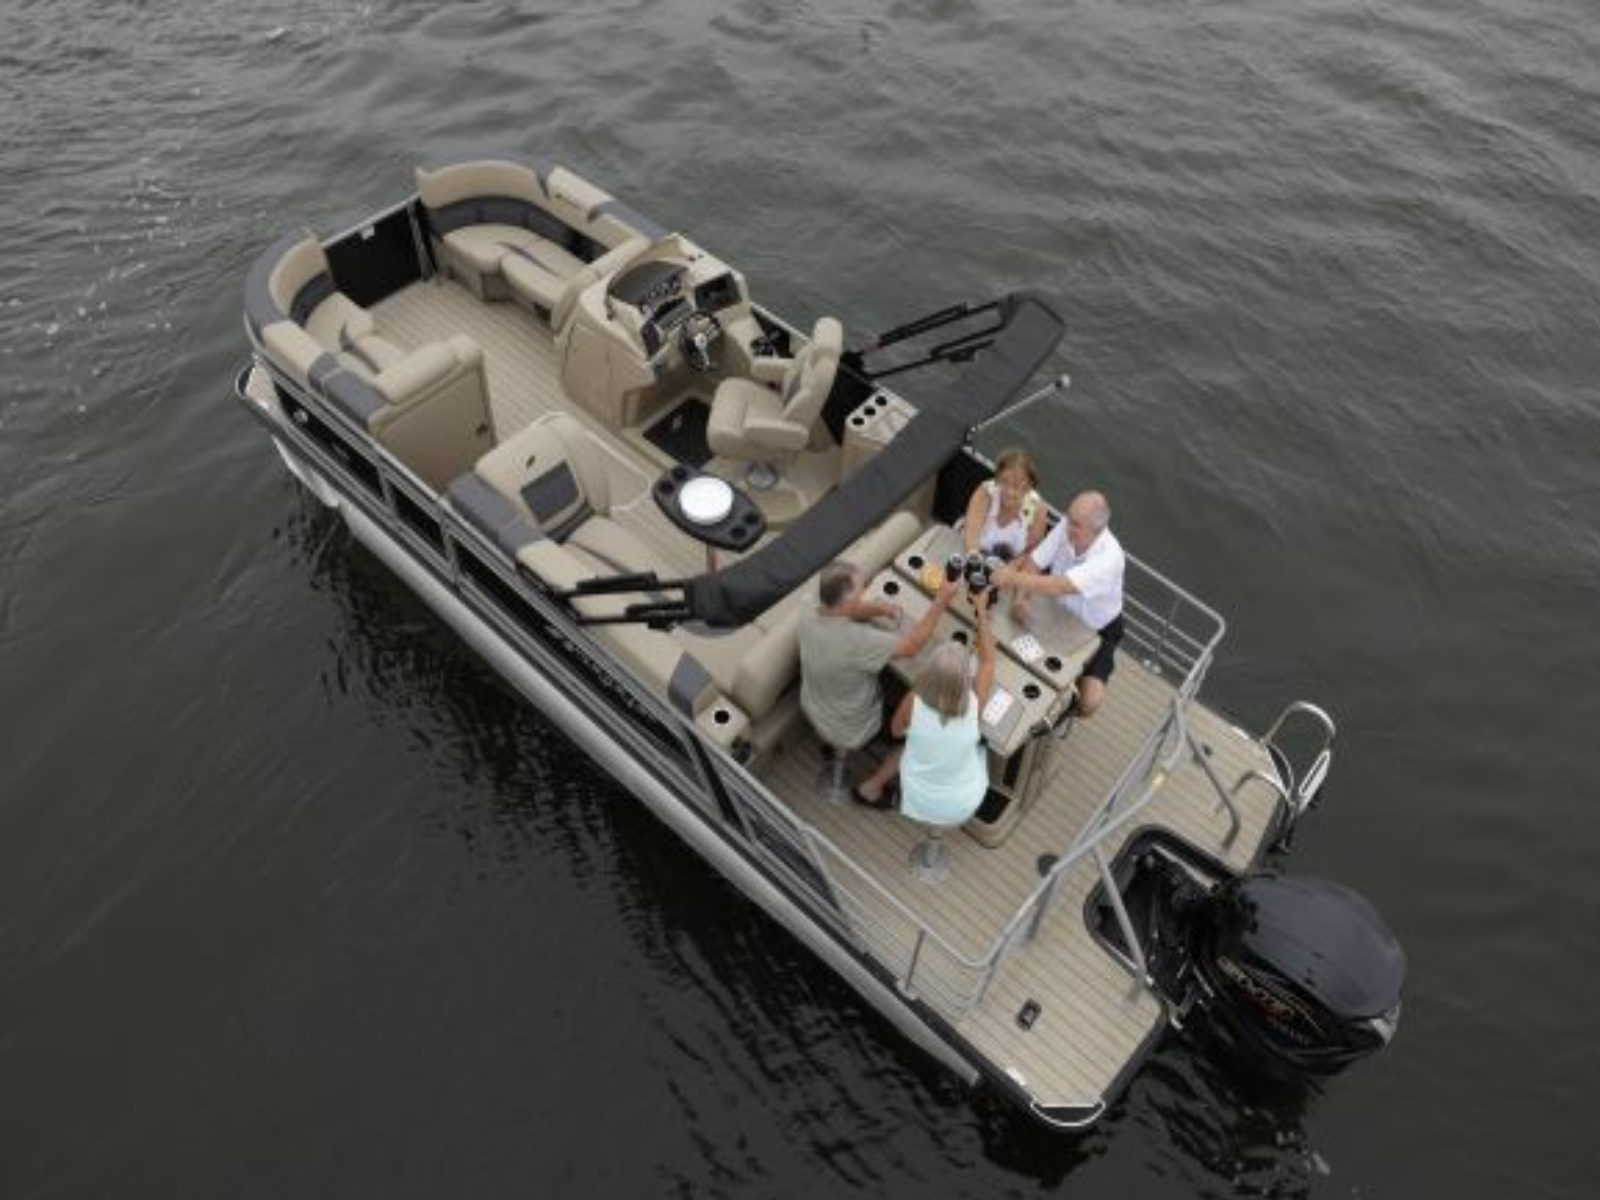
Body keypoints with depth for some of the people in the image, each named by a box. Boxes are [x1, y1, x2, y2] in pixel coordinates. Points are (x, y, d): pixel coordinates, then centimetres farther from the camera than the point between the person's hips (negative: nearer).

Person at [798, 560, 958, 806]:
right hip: (850, 731, -7)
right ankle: (871, 788, 22)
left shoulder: (807, 613, -20)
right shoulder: (856, 640, -41)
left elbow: (847, 611, 1)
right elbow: (911, 647, -30)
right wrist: (940, 602, -24)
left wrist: (881, 608, -15)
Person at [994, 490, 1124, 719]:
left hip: (1095, 631, -5)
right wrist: (1021, 597, -30)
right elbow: (1033, 562, -13)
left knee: (1090, 701, -20)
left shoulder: (1110, 557, -37)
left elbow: (1060, 587, -48)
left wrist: (1015, 578, -54)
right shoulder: (1066, 528, -21)